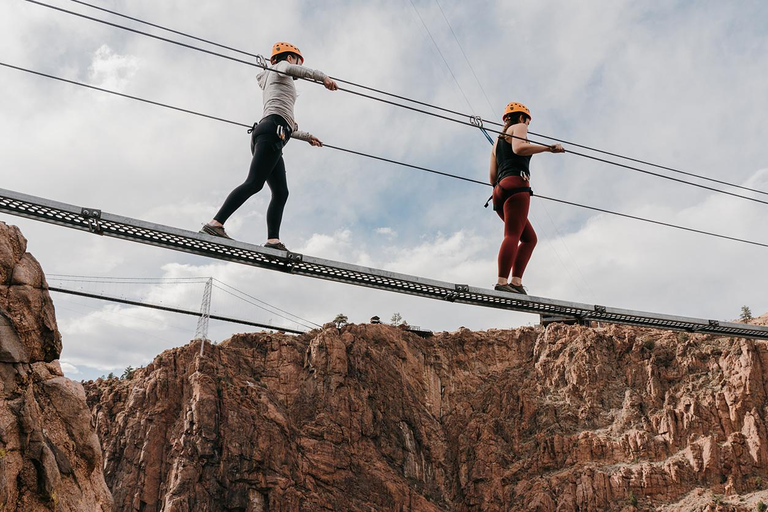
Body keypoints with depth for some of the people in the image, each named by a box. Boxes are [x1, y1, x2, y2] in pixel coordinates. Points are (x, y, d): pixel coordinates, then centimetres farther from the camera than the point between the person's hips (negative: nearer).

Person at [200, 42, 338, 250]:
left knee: (280, 192, -1)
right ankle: (215, 223, -30)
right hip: (272, 130, -10)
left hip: (271, 133, 10)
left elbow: (287, 128, 39)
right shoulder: (281, 66, 16)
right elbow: (291, 69, -13)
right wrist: (323, 76, -14)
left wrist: (307, 136, 44)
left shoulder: (270, 83, 39)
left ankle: (273, 240, -12)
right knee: (254, 183, -21)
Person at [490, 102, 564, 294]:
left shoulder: (497, 140, 32)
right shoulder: (518, 127, 11)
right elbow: (518, 148, -14)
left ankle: (516, 282, -6)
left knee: (530, 238, 10)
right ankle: (502, 282, -34)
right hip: (516, 185, -8)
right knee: (512, 235, -20)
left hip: (499, 192, 8)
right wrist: (548, 148, -12)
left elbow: (492, 177, 23)